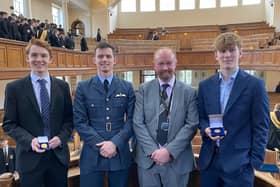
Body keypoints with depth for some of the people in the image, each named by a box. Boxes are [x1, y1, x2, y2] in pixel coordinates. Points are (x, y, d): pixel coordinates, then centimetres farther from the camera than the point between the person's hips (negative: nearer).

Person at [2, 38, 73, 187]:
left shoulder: (62, 86, 5)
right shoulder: (14, 88, -2)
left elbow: (69, 119, 7)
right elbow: (9, 124, -1)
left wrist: (61, 138, -10)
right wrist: (29, 140, -16)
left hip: (59, 155, 2)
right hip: (30, 158, -2)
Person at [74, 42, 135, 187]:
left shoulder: (127, 87, 4)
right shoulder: (83, 87, 2)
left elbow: (131, 120, 0)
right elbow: (79, 121, -3)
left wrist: (115, 143, -13)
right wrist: (100, 144, -12)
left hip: (120, 153, 1)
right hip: (92, 154, -1)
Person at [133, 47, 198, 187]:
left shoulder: (189, 92, 0)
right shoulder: (144, 90, 2)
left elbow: (192, 125, -6)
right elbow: (138, 123, -3)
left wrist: (170, 150, -14)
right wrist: (153, 150, -12)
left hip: (177, 160, 0)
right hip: (148, 158, 1)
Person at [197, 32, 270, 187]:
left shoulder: (255, 85, -4)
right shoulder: (205, 85, 6)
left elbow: (261, 126, -4)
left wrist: (255, 160, -8)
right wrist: (206, 129, -9)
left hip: (239, 162, -3)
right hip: (209, 160, 3)